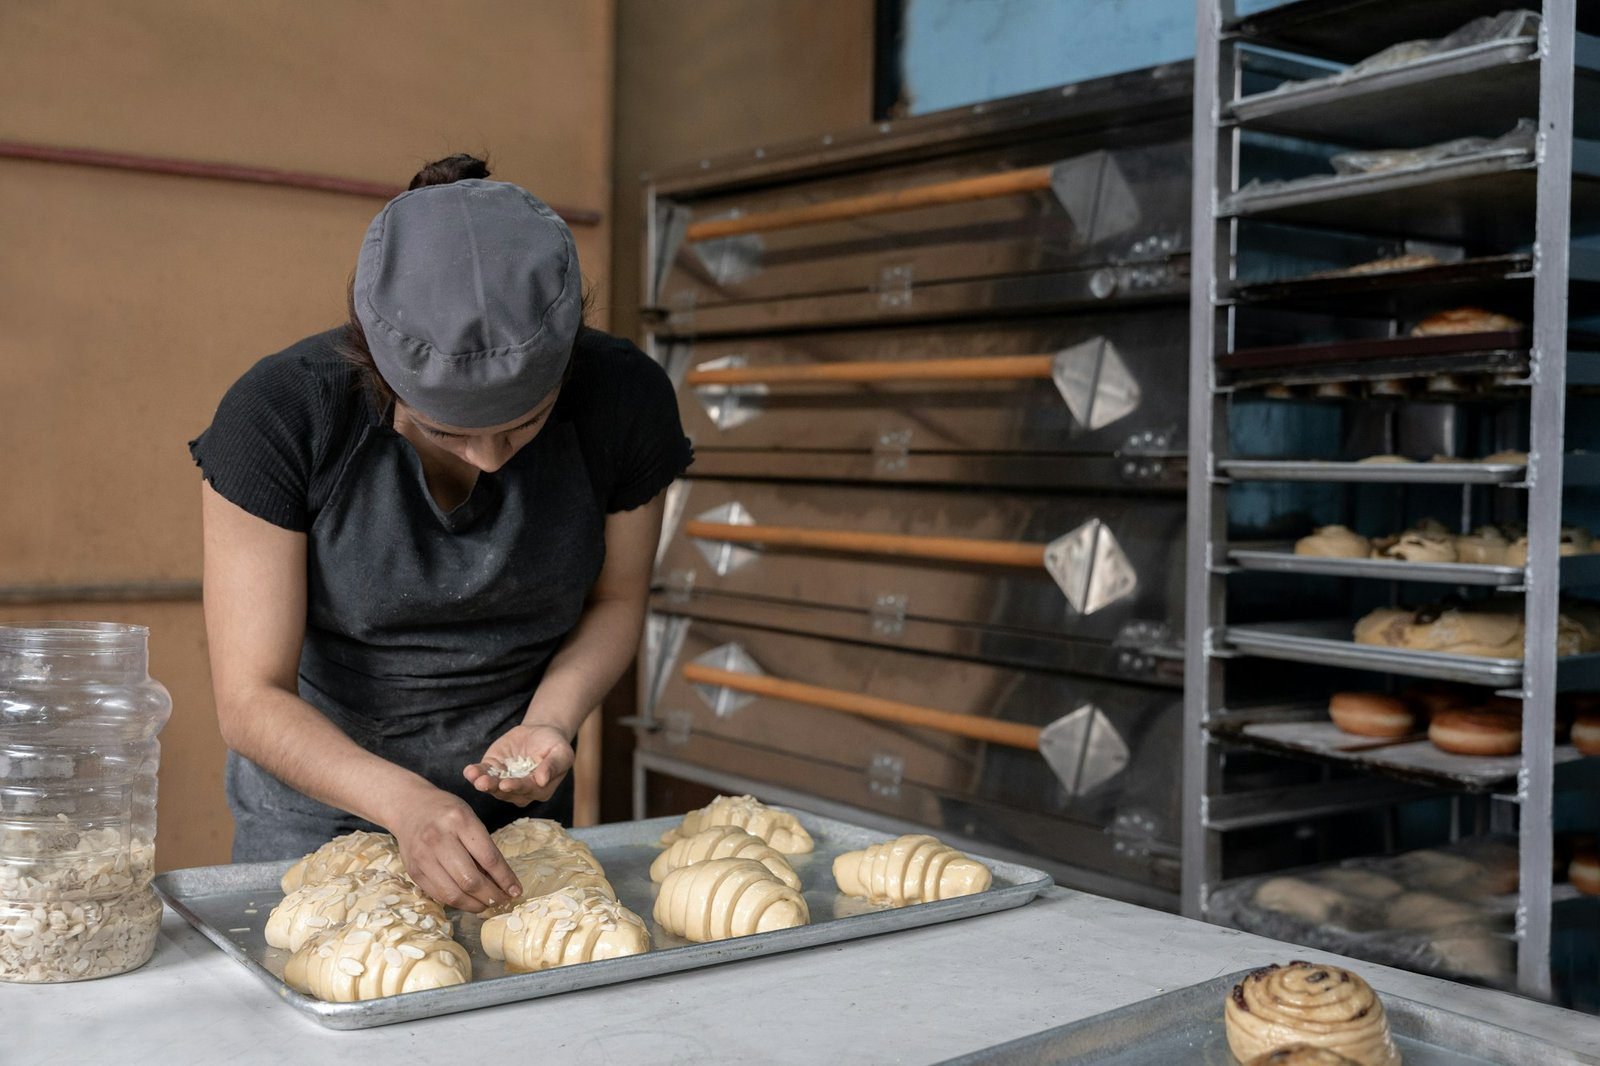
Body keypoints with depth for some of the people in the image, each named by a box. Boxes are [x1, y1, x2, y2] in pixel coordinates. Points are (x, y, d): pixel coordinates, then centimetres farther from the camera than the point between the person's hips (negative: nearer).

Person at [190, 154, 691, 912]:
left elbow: (615, 601, -3)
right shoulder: (280, 415, -27)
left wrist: (550, 722, -21)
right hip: (317, 799, -2)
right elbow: (251, 699, -25)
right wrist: (405, 801, -40)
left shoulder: (623, 402, -20)